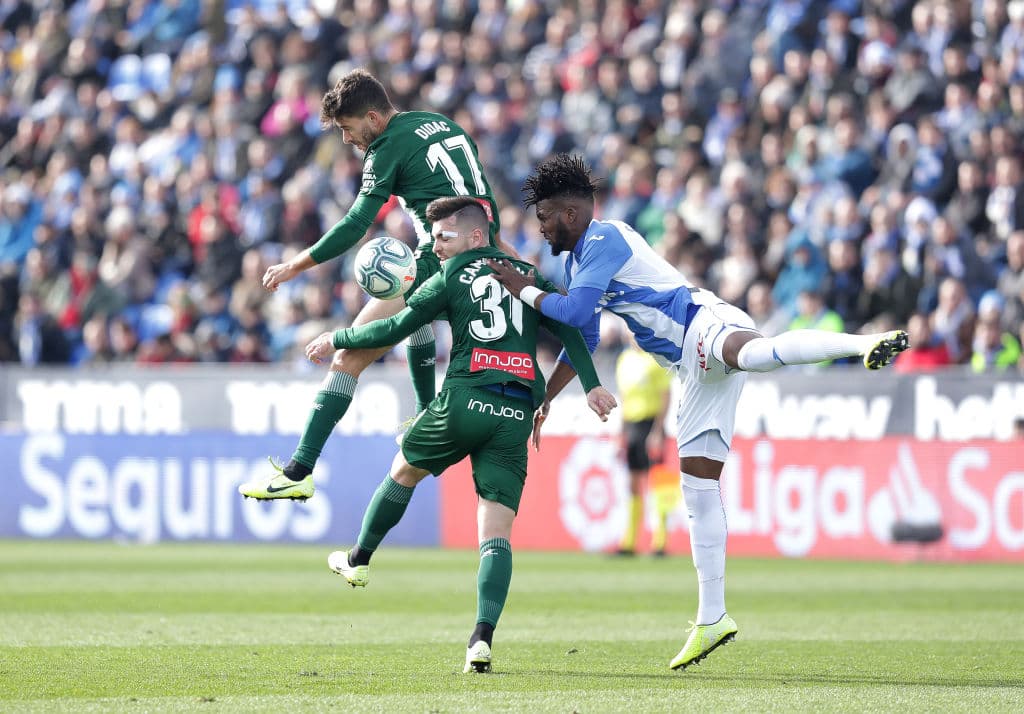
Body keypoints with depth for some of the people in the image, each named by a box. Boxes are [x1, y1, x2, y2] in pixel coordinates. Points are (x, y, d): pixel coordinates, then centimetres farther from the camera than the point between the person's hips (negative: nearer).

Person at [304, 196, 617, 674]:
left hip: (465, 400, -3)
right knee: (496, 532, -2)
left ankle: (359, 560, 42)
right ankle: (482, 638, -17)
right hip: (516, 415, 3)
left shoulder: (454, 276, 6)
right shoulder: (526, 274, 20)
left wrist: (336, 340, 17)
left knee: (404, 471, 26)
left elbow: (395, 328, 5)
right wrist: (591, 385, 3)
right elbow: (568, 329, 9)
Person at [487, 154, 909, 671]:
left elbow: (575, 311, -17)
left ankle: (865, 345, -67)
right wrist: (543, 400, 35)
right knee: (697, 484, 6)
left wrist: (523, 290, -2)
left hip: (703, 325, -10)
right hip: (694, 367, 10)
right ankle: (711, 618, 8)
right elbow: (582, 340, 36)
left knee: (752, 353, -45)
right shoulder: (577, 259, 25)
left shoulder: (603, 239, -5)